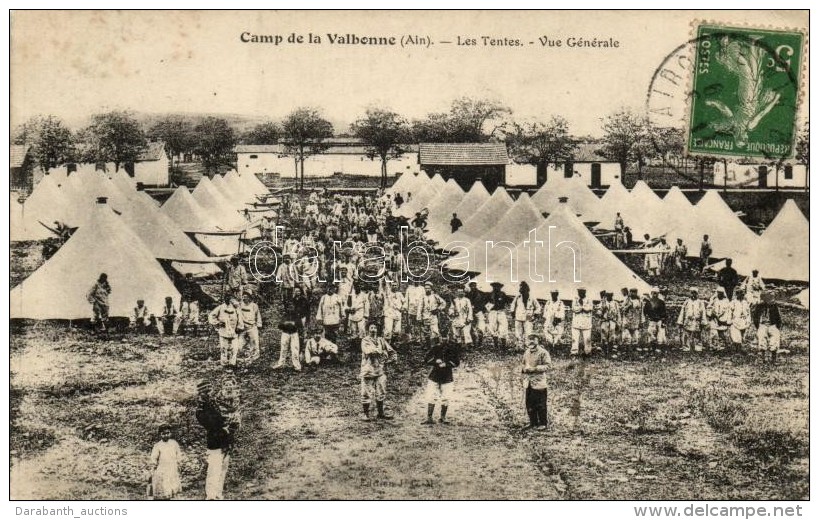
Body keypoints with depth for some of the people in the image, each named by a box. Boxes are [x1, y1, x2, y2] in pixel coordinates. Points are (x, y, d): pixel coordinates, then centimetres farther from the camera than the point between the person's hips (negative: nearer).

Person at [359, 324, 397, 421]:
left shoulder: (381, 341, 10)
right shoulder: (365, 341, -4)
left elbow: (393, 354, 11)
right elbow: (368, 350, -25)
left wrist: (386, 361, -3)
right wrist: (382, 351, -14)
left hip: (380, 372, 5)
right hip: (368, 371, -5)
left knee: (381, 394, 12)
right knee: (367, 394, -1)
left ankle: (380, 413, 24)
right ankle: (366, 414, 11)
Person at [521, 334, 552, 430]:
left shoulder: (543, 352, -9)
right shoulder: (526, 352, 13)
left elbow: (548, 366, -13)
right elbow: (524, 364, 24)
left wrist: (534, 369, -20)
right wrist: (524, 369, 1)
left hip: (539, 383, -7)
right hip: (529, 383, 7)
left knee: (541, 405, -1)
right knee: (530, 404, 10)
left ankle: (543, 423, 10)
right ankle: (533, 423, 21)